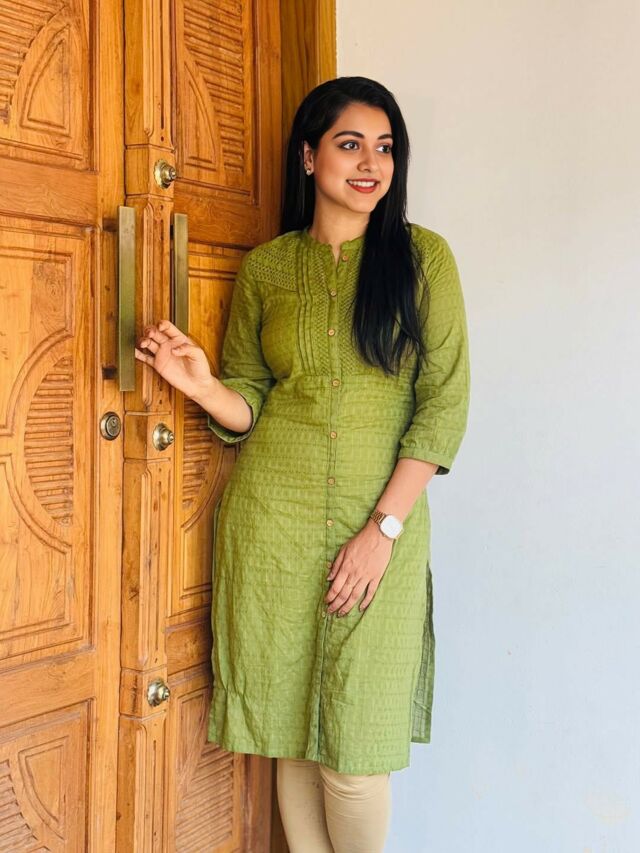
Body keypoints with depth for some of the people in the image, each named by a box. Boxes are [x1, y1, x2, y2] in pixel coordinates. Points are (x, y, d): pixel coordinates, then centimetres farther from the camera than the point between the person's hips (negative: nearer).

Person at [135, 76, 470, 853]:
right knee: (288, 730, 8)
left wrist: (384, 527, -11)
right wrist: (202, 385, -13)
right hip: (272, 518, 2)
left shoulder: (422, 256, 1)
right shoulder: (264, 266, 7)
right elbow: (249, 406, 10)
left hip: (382, 519, -1)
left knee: (357, 745, 0)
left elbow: (444, 403, -4)